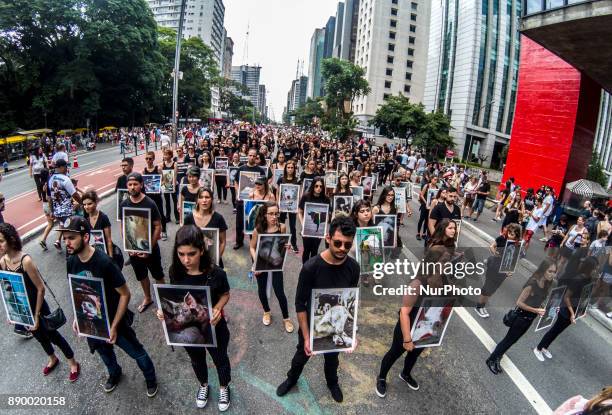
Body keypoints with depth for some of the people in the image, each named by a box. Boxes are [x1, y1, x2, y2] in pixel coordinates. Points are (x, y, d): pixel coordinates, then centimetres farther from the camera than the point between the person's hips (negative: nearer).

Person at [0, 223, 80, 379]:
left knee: (53, 335, 10)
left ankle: (73, 364, 32)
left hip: (36, 308, -6)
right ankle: (53, 359, 53)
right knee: (38, 335, 26)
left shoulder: (26, 260, -27)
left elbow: (41, 288, -21)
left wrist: (37, 316, -17)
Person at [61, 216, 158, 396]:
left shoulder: (104, 262, -30)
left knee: (137, 353, 13)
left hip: (113, 321, -5)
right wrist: (77, 317, 3)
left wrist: (114, 326, -20)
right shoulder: (71, 262, -11)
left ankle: (150, 378, 40)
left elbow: (125, 294, -23)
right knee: (104, 352, 29)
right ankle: (114, 374, 58)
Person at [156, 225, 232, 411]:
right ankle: (203, 385, 63)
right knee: (197, 360, 31)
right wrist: (164, 309, -22)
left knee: (220, 359, 25)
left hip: (214, 328, -3)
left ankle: (224, 387, 57)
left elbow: (225, 295, -11)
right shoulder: (175, 271, -20)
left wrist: (218, 308, -30)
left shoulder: (216, 273, -30)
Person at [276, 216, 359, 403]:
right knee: (302, 356, 24)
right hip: (310, 325, -2)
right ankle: (292, 379, 56)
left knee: (332, 357, 28)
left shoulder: (353, 267, -19)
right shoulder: (310, 267, -30)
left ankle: (332, 382, 60)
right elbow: (300, 304, -20)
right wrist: (306, 337, -18)